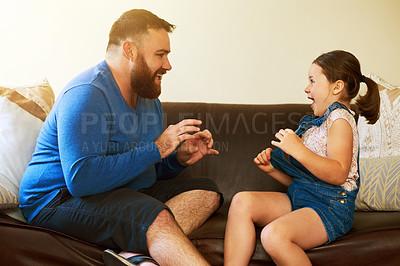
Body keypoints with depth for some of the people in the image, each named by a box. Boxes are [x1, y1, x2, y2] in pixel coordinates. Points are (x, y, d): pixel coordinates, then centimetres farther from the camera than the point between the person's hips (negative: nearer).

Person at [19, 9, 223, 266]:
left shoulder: (149, 99, 11)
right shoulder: (87, 94, -18)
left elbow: (151, 171, 19)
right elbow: (81, 179, -29)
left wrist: (180, 158, -4)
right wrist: (157, 148, -23)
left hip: (126, 193, 9)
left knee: (207, 191, -4)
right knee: (155, 215, -34)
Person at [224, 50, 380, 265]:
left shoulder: (339, 118, -6)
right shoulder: (315, 123, 21)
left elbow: (338, 174, -20)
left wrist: (298, 149, -23)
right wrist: (272, 168, 7)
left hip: (331, 207, -9)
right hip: (298, 199, 9)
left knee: (274, 235, -33)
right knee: (242, 201, -11)